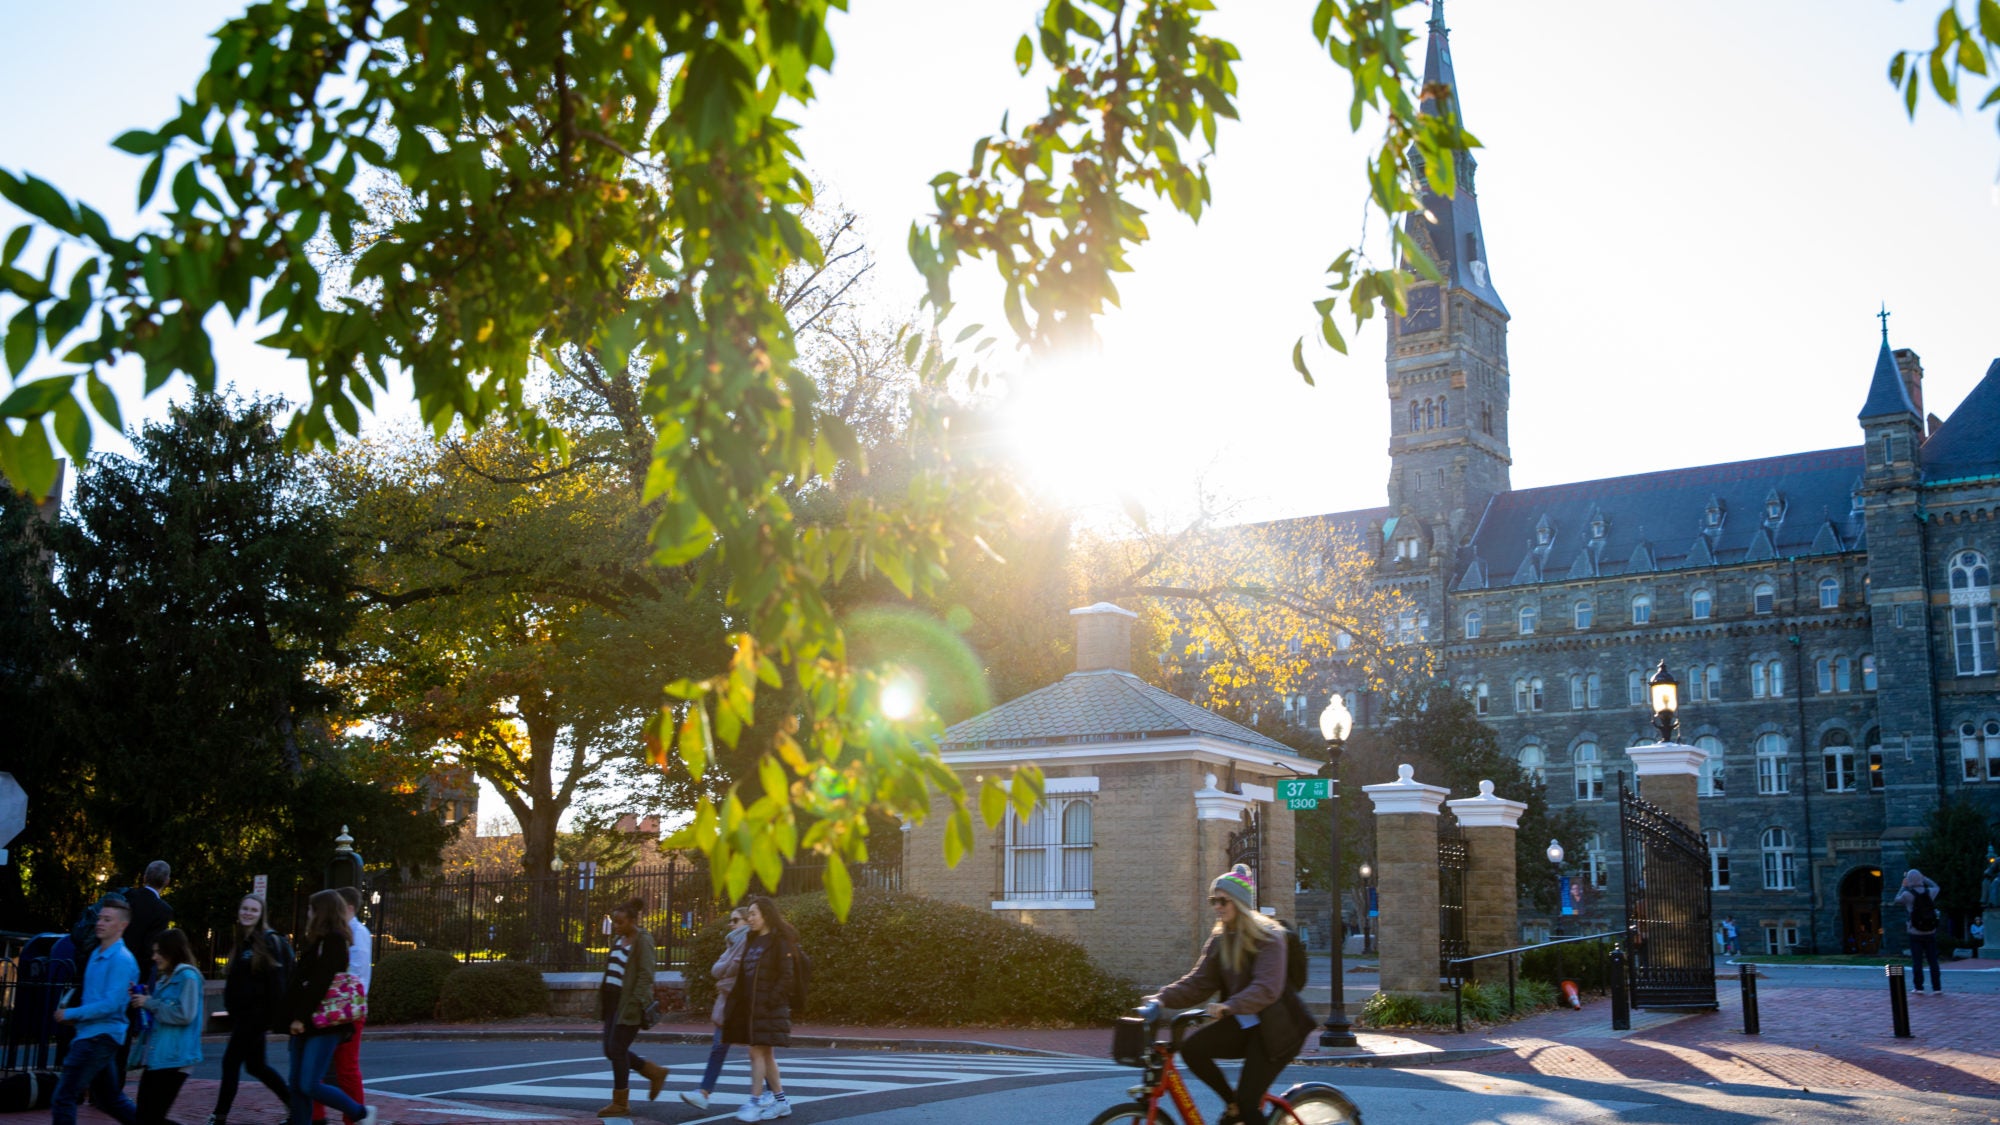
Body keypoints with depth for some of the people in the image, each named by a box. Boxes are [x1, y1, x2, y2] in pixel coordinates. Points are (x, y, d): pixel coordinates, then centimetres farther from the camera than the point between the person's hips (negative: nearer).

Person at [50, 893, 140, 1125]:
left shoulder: (122, 960, -15)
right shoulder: (96, 954, 13)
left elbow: (111, 1004, -21)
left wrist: (71, 1014, -14)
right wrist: (75, 1016, 9)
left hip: (101, 1036, -9)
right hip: (89, 1035, 9)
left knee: (62, 1098, -7)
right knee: (110, 1099, 16)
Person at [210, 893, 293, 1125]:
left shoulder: (268, 941, -11)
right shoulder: (238, 943, 13)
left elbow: (276, 982, -16)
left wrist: (274, 1018, -20)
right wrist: (230, 1012, 18)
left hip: (256, 1012, -8)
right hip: (241, 1013, 8)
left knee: (231, 1060, -7)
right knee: (256, 1065, 11)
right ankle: (294, 1103, 21)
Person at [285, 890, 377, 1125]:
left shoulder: (333, 940, -12)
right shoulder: (316, 940, 18)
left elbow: (320, 982, -20)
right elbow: (301, 980, 16)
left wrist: (301, 1017, -19)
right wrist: (295, 1017, 10)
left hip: (323, 1024, -9)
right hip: (304, 1023, 9)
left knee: (310, 1086, -11)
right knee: (297, 1085, 7)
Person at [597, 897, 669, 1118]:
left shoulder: (643, 941, -11)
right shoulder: (618, 939, 14)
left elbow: (645, 975, -16)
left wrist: (635, 1004, -22)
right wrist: (602, 996, 16)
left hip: (629, 1005, -9)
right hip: (613, 1001, 9)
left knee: (617, 1049, -7)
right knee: (611, 1049, 8)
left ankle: (621, 1103, 4)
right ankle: (655, 1072, 24)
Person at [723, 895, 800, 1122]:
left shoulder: (780, 942, -8)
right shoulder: (752, 941, 16)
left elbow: (786, 976, -13)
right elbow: (744, 974, 18)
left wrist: (769, 1002, -19)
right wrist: (733, 1001, 10)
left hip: (768, 1007, -8)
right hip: (749, 1006, 8)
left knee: (758, 1051, -10)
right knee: (765, 1053, 10)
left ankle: (756, 1102, -6)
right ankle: (780, 1101, 16)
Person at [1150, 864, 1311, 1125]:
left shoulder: (1268, 938, -14)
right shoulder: (1219, 940, 6)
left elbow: (1266, 989, -28)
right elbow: (1198, 982, 0)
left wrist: (1228, 1006, -43)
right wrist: (1163, 998, -17)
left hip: (1272, 1028, -6)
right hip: (1241, 1024, 6)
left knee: (1247, 1101, -13)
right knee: (1192, 1048, -18)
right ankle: (1232, 1102, 3)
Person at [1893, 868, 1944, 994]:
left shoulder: (1908, 894, -12)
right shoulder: (1929, 892, -3)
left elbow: (1897, 901, 9)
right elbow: (1936, 887, 22)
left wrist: (1904, 886, 16)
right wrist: (1922, 877, 22)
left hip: (1915, 933, -3)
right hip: (1930, 932, 3)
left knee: (1917, 961, 4)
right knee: (1933, 960, 7)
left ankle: (1918, 987, 4)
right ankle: (1937, 987, 7)